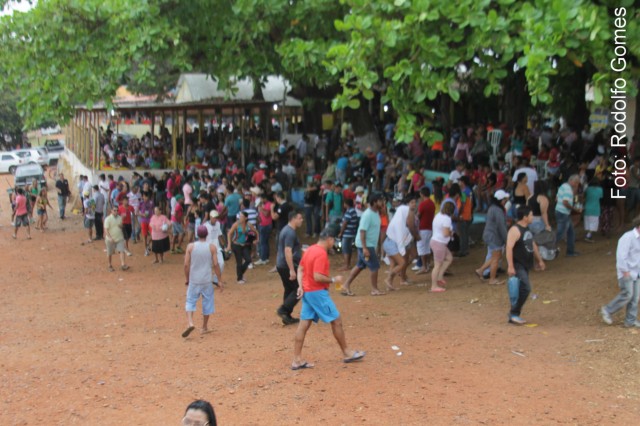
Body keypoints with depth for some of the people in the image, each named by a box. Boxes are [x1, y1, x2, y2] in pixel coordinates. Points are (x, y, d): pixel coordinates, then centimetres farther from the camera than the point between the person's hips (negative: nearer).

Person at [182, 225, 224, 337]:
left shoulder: (190, 246, -3)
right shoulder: (212, 247, -5)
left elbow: (186, 265, -4)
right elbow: (215, 265, -6)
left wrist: (187, 279, 10)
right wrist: (220, 281, 1)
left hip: (193, 280, 0)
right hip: (207, 281, 0)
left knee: (190, 301, 8)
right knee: (207, 303, 13)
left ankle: (190, 323, -14)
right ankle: (204, 327, 20)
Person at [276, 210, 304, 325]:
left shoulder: (287, 230, 14)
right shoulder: (290, 233, -18)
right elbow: (288, 252, -25)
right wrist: (292, 270, -27)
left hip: (281, 265, 10)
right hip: (287, 266, -10)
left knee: (289, 290, 14)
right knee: (298, 290, -4)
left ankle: (287, 316, 17)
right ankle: (283, 310, -8)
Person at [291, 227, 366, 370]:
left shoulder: (310, 250, 11)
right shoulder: (321, 254, -19)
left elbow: (300, 269, 14)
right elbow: (318, 277, -25)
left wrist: (301, 286, 4)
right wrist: (333, 279, -12)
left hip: (307, 292, 9)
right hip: (318, 293, -9)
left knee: (304, 324, 7)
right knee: (336, 321, 3)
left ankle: (297, 360, 7)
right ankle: (347, 353, 15)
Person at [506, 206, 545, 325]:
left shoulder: (527, 229, 14)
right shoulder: (515, 230, -18)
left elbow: (533, 245, 25)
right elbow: (509, 248, -25)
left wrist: (539, 260, 26)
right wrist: (510, 266, -30)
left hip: (525, 265, 10)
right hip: (517, 266, -10)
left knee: (523, 290, 12)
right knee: (525, 288, -16)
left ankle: (514, 315, 20)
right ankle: (514, 314, -7)